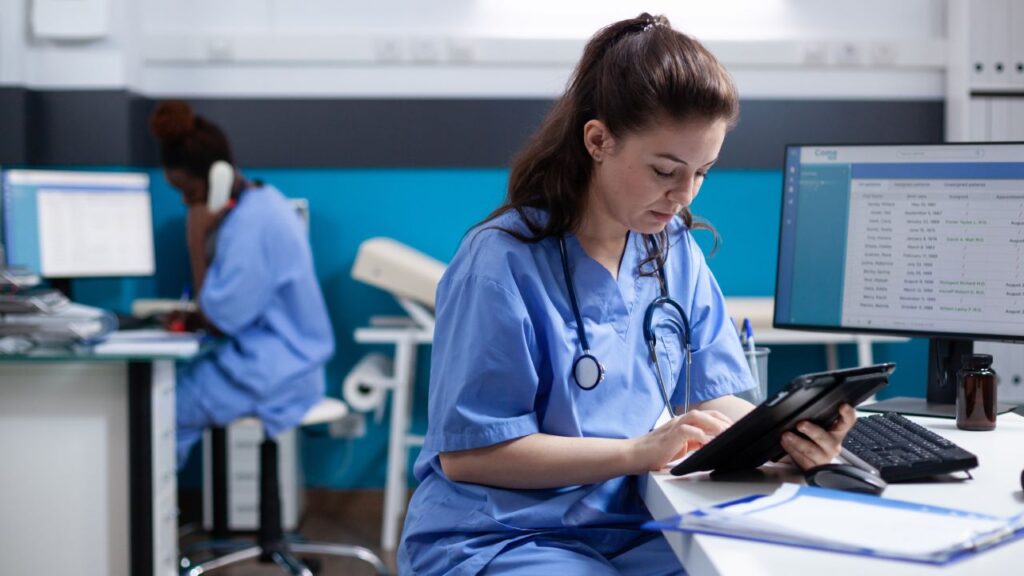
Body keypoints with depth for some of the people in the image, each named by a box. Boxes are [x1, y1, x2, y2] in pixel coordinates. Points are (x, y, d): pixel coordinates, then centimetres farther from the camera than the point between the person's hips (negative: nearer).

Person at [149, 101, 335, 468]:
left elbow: (218, 320, -18)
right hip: (278, 358, 10)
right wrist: (193, 308, 0)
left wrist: (196, 241, -16)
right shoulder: (259, 201, 9)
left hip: (272, 373, -10)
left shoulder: (251, 223, -21)